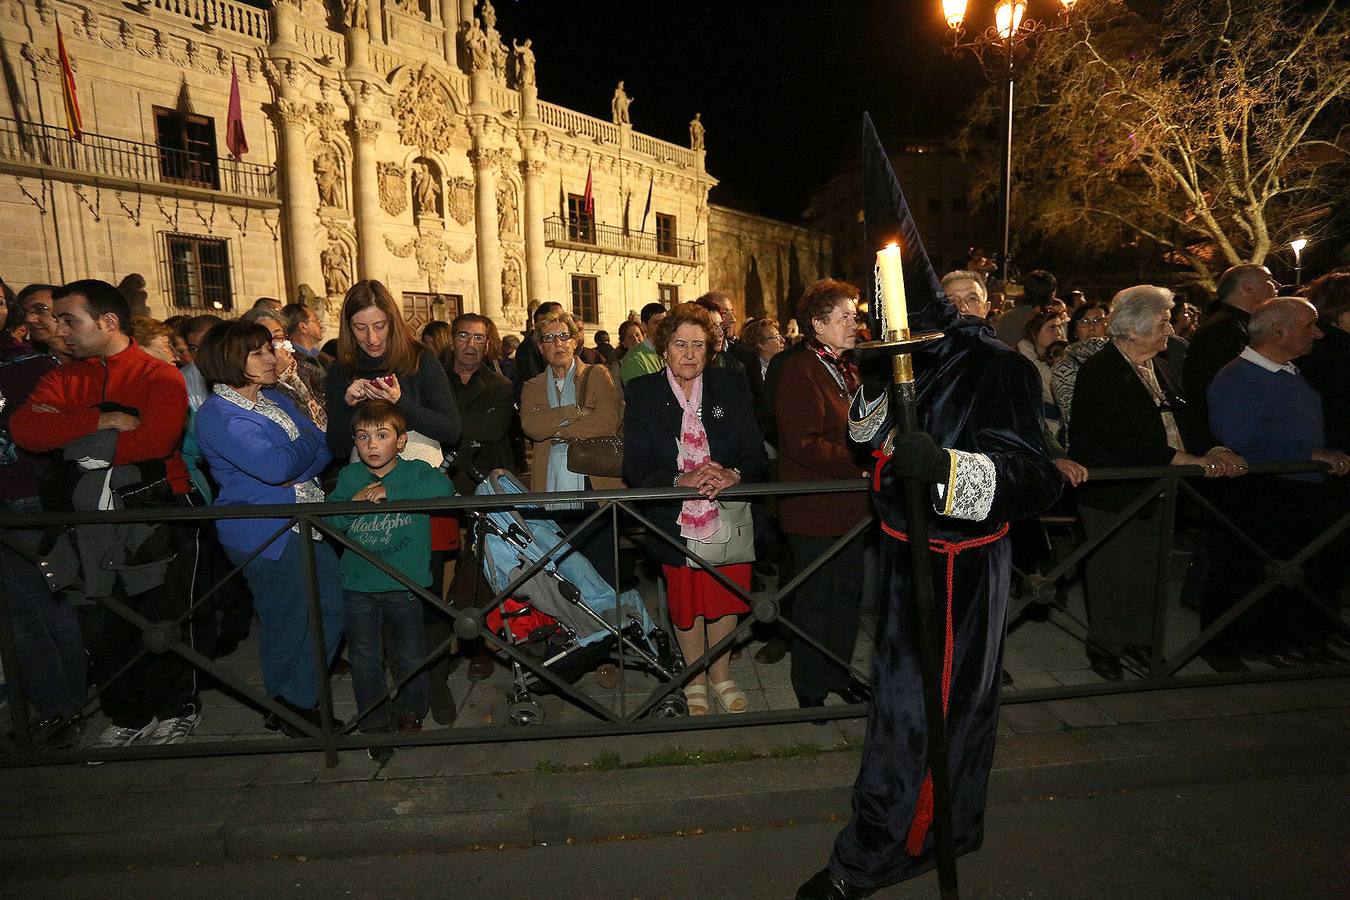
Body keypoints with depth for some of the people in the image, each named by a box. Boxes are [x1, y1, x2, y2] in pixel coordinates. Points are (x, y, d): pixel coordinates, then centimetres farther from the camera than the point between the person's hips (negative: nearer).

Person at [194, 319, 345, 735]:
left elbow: (325, 450, 7)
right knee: (288, 622, 4)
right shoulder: (216, 416, -13)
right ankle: (287, 708, 28)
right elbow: (275, 466, -26)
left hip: (308, 523, 8)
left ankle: (303, 695, 31)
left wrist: (297, 474, -13)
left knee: (332, 608, 11)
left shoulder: (276, 399, 12)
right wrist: (309, 441, -7)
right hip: (264, 533, -8)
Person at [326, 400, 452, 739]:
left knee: (410, 659, 12)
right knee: (365, 661, 12)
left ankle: (410, 714, 37)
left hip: (405, 586, -2)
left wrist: (390, 491, -26)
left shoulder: (416, 470, -5)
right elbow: (327, 520, -2)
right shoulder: (349, 476, 4)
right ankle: (372, 723, 33)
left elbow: (443, 488, -27)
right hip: (358, 586, 2)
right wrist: (354, 502, -19)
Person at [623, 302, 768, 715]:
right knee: (685, 602, 13)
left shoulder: (731, 387, 0)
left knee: (726, 598, 13)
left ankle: (721, 675, 38)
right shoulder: (642, 392, -3)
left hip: (728, 518, 1)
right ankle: (695, 679, 38)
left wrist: (733, 475, -25)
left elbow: (757, 456, -3)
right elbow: (635, 467, -9)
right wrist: (681, 480, -26)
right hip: (675, 522, -1)